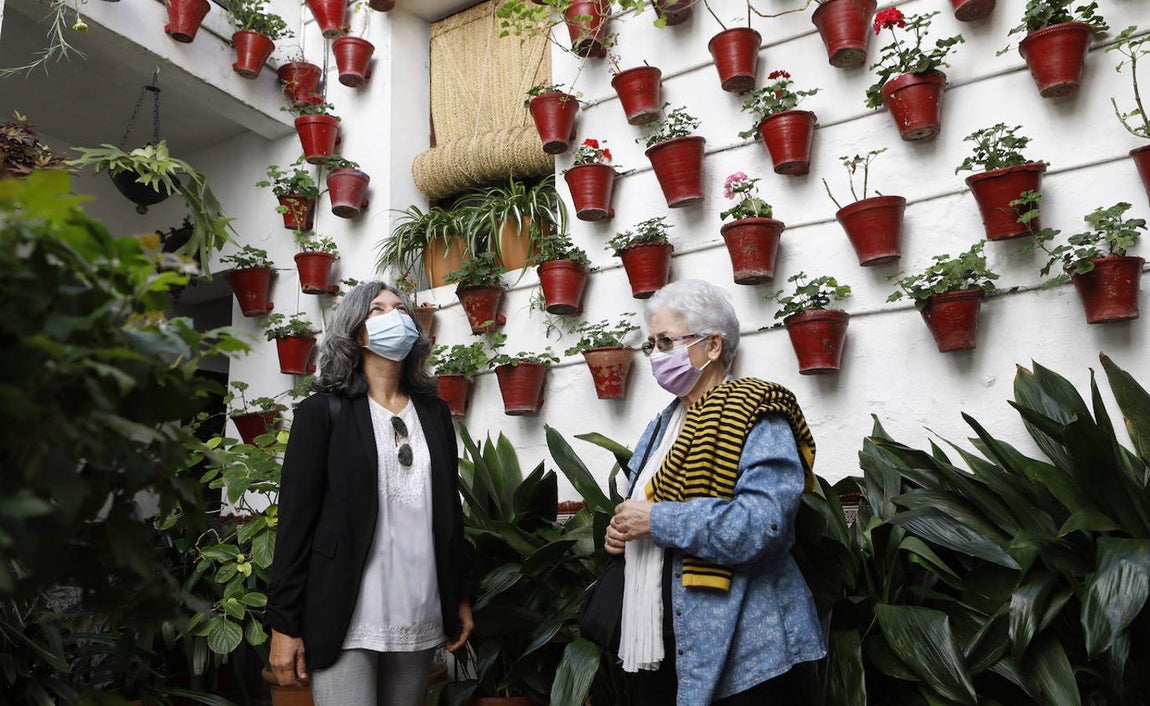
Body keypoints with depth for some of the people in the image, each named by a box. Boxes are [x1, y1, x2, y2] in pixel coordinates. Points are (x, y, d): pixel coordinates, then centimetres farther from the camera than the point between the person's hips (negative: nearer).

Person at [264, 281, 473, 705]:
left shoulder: (435, 412, 11)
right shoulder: (324, 411, -2)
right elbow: (296, 520, -6)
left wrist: (461, 597, 14)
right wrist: (284, 624, -9)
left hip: (419, 618, 4)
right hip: (344, 618, -4)